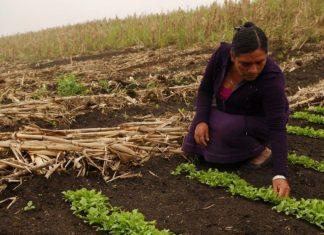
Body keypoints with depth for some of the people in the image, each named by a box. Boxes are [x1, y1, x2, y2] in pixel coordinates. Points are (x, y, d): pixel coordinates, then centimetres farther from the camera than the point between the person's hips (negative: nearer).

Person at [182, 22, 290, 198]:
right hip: (226, 114, 5)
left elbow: (277, 128, -35)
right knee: (192, 145, -4)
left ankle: (261, 149, -6)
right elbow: (205, 90, -11)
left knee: (226, 132, -32)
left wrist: (280, 175, -42)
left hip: (259, 121, -5)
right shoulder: (222, 54, -22)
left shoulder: (271, 78, -33)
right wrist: (201, 121, -25)